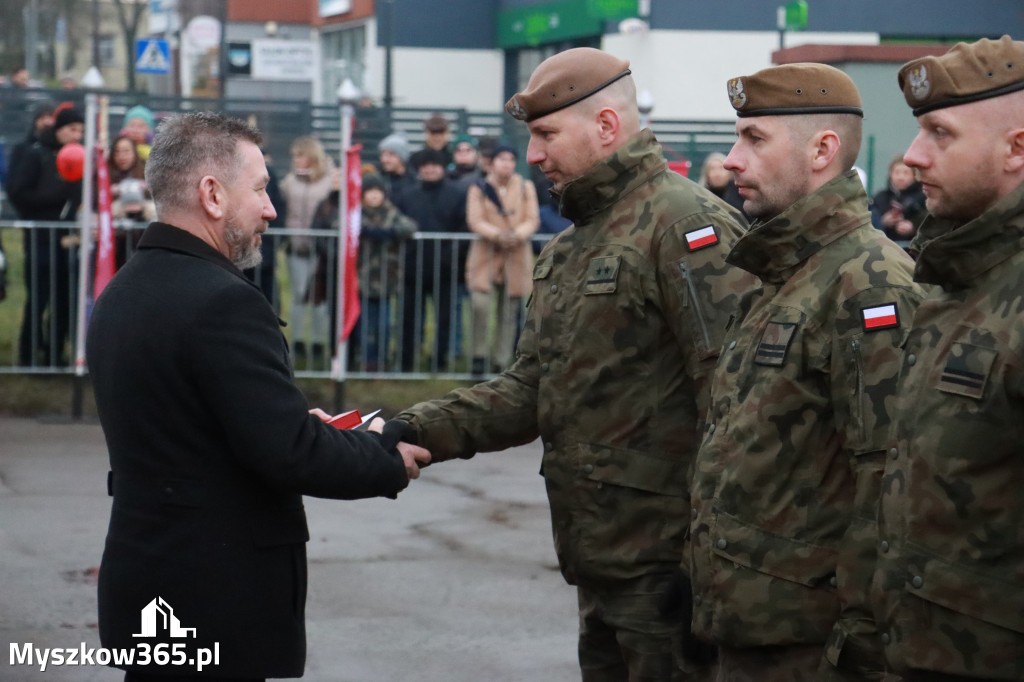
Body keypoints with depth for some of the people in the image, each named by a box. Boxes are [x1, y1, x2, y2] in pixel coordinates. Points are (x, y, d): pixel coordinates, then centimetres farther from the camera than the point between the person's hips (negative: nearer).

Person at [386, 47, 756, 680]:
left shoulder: (685, 222, -14)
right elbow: (531, 387, 15)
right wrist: (421, 429, 0)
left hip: (664, 560, -9)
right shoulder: (568, 250, 18)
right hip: (598, 558, 9)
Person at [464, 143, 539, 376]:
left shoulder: (526, 188, 10)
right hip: (486, 254, -2)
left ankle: (501, 362, 10)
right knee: (480, 304, -19)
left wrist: (518, 235, -18)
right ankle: (480, 354, -3)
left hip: (517, 256, 2)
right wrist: (497, 235, -23)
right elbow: (475, 221, -6)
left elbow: (533, 220, 2)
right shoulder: (479, 189, 3)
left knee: (509, 313, 2)